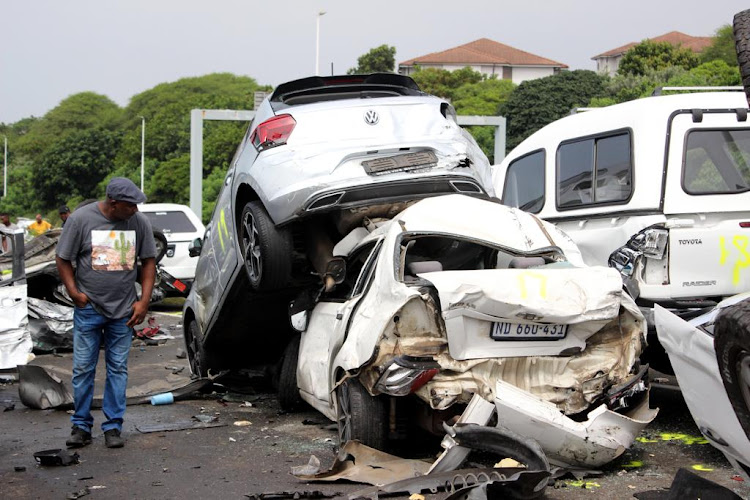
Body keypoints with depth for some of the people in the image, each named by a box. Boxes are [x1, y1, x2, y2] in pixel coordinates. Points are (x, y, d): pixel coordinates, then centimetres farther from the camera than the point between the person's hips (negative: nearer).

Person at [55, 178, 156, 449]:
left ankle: (113, 426, 14)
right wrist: (75, 293, -9)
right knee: (83, 368, 3)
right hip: (88, 308, -2)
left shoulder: (140, 222, -1)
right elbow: (63, 259, 0)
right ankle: (81, 425, 14)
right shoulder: (80, 219, -8)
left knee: (118, 369, 6)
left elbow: (148, 261, 7)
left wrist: (144, 301, 0)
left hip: (123, 311, 2)